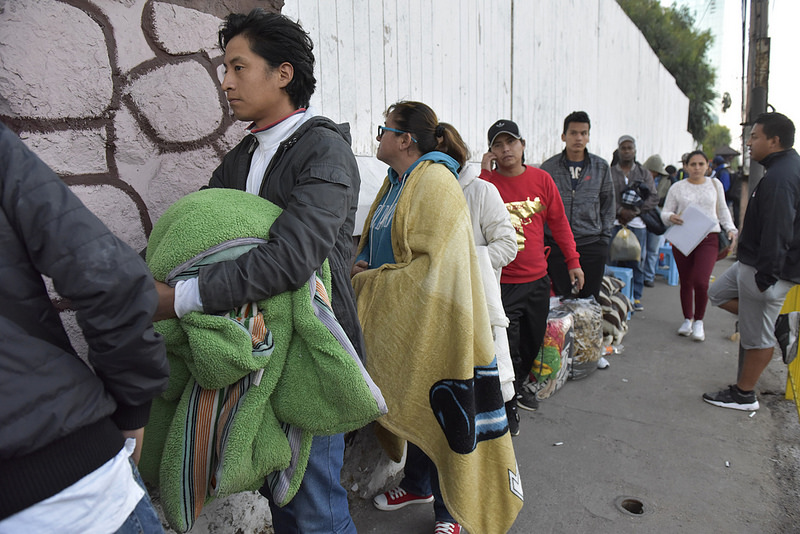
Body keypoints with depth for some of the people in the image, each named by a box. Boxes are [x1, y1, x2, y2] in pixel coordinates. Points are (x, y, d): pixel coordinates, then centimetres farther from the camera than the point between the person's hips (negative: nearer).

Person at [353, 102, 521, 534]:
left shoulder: (435, 184, -18)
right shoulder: (397, 182, 11)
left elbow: (431, 266, -24)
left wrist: (367, 280, -16)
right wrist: (362, 266, 0)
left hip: (430, 323, -8)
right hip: (400, 323, 8)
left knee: (434, 409, 4)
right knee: (410, 405, 19)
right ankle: (418, 484, 40)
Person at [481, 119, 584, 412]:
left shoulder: (541, 179, 4)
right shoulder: (487, 181, -6)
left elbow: (558, 221, 11)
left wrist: (572, 260, 11)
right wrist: (485, 173, -21)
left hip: (537, 278, 5)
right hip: (502, 282, -4)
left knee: (533, 340, 18)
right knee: (506, 344, 0)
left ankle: (517, 386, 42)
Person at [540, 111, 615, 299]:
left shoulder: (601, 167, 8)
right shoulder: (548, 167, 3)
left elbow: (608, 205, 13)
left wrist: (605, 238, 5)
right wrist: (541, 241, 1)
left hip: (592, 244, 1)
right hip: (556, 245, -1)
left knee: (589, 299, 4)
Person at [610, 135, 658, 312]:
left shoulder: (644, 173, 14)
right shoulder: (609, 172, 8)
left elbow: (653, 198, 5)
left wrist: (634, 211, -9)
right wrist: (620, 210, -16)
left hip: (637, 223, 1)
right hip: (614, 222, -1)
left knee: (637, 261, 2)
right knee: (615, 260, -3)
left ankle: (636, 297, 13)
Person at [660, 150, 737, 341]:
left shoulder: (715, 184, 13)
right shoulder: (677, 187, 7)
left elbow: (722, 210, 21)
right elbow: (665, 212, 6)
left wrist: (730, 229, 8)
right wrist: (671, 217, -17)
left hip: (708, 238, 0)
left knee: (701, 282, -15)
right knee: (686, 282, 6)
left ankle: (699, 321, 4)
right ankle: (688, 320, 24)